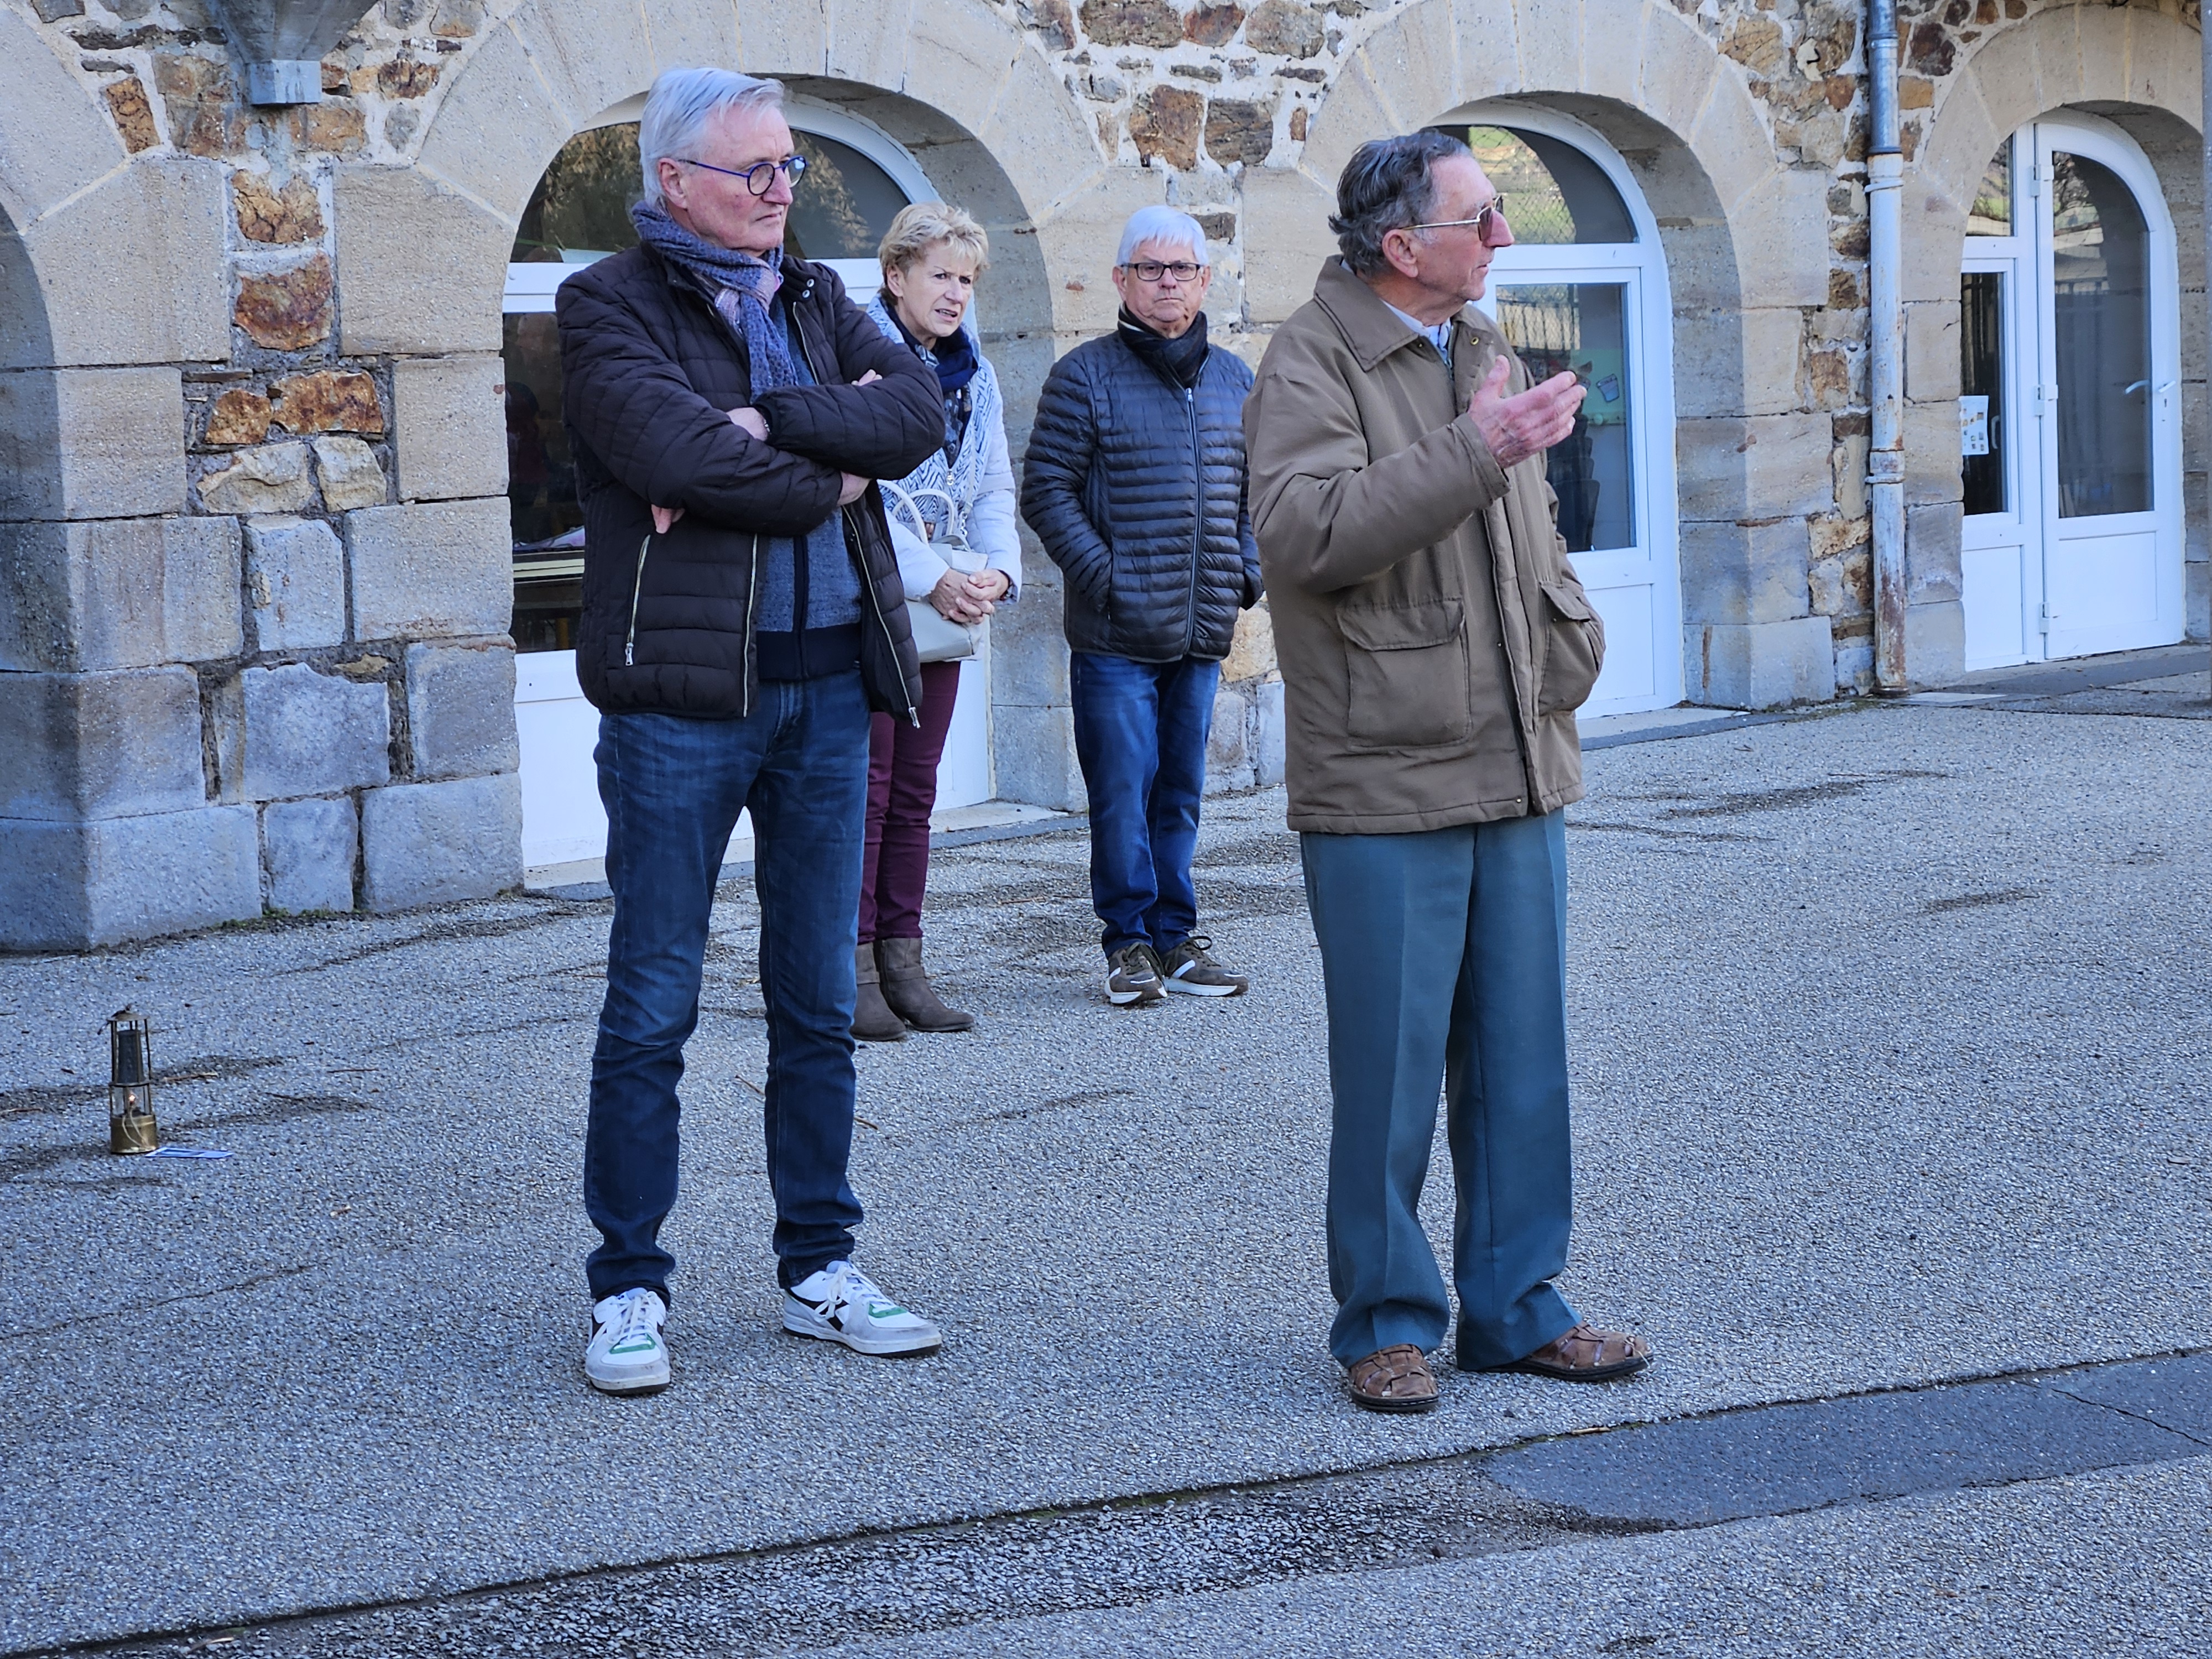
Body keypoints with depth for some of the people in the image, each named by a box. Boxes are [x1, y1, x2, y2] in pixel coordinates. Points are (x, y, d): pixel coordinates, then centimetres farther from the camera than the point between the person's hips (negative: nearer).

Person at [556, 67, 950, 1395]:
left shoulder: (815, 300, 15)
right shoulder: (611, 308, -3)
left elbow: (919, 413, -3)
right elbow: (672, 450, -20)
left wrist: (764, 423, -15)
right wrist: (827, 477, -7)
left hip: (829, 686, 6)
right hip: (682, 692, -5)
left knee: (820, 1001, 11)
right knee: (652, 1008, 0)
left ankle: (820, 1268, 21)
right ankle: (631, 1289, 10)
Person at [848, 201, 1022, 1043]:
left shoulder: (973, 373, 13)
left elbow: (992, 487, 14)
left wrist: (997, 570, -5)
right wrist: (934, 579, -19)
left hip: (942, 613, 7)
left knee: (913, 794, 11)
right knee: (862, 791, -4)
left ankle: (901, 963, 17)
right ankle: (852, 971, 1)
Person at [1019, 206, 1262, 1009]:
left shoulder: (1234, 380, 12)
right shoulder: (1086, 375, -4)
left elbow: (1255, 491, 20)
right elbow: (1046, 490, -6)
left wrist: (1245, 574, 7)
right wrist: (1102, 575, -12)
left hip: (1203, 632, 5)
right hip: (1115, 635, -5)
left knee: (1181, 791, 11)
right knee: (1123, 792, -3)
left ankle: (1175, 936, 19)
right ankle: (1130, 942, 7)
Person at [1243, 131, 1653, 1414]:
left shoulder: (1487, 352, 17)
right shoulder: (1311, 366, -9)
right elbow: (1307, 533, -26)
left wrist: (1569, 647, 13)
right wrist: (1473, 453, -28)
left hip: (1519, 775, 8)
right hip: (1383, 786, -7)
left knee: (1521, 1054, 12)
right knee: (1392, 1066, -1)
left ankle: (1517, 1307, 22)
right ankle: (1391, 1320, 13)